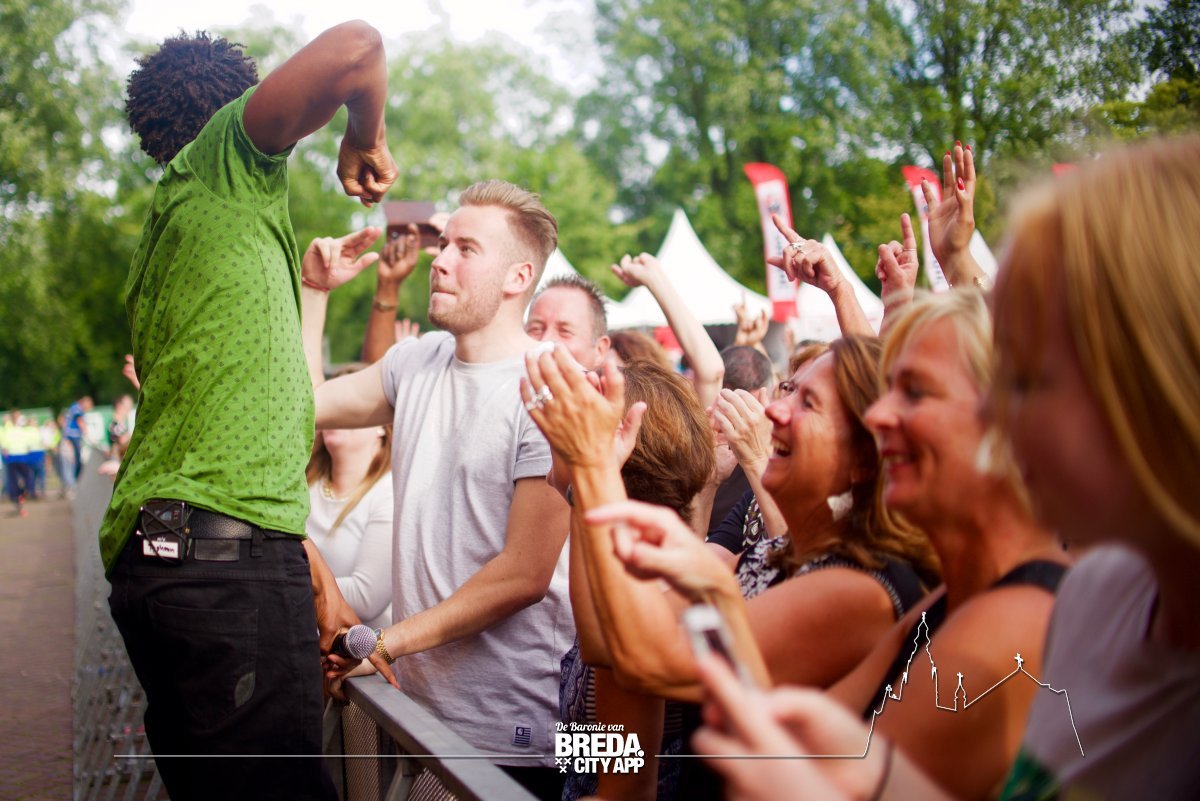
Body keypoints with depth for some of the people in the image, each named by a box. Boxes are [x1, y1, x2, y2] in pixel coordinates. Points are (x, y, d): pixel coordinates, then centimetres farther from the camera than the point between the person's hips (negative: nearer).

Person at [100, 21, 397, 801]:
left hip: (157, 554, 10)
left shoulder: (161, 239, 29)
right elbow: (355, 47, -11)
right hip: (225, 553, -10)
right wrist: (367, 140, 11)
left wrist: (314, 568, 24)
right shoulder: (226, 156, 4)